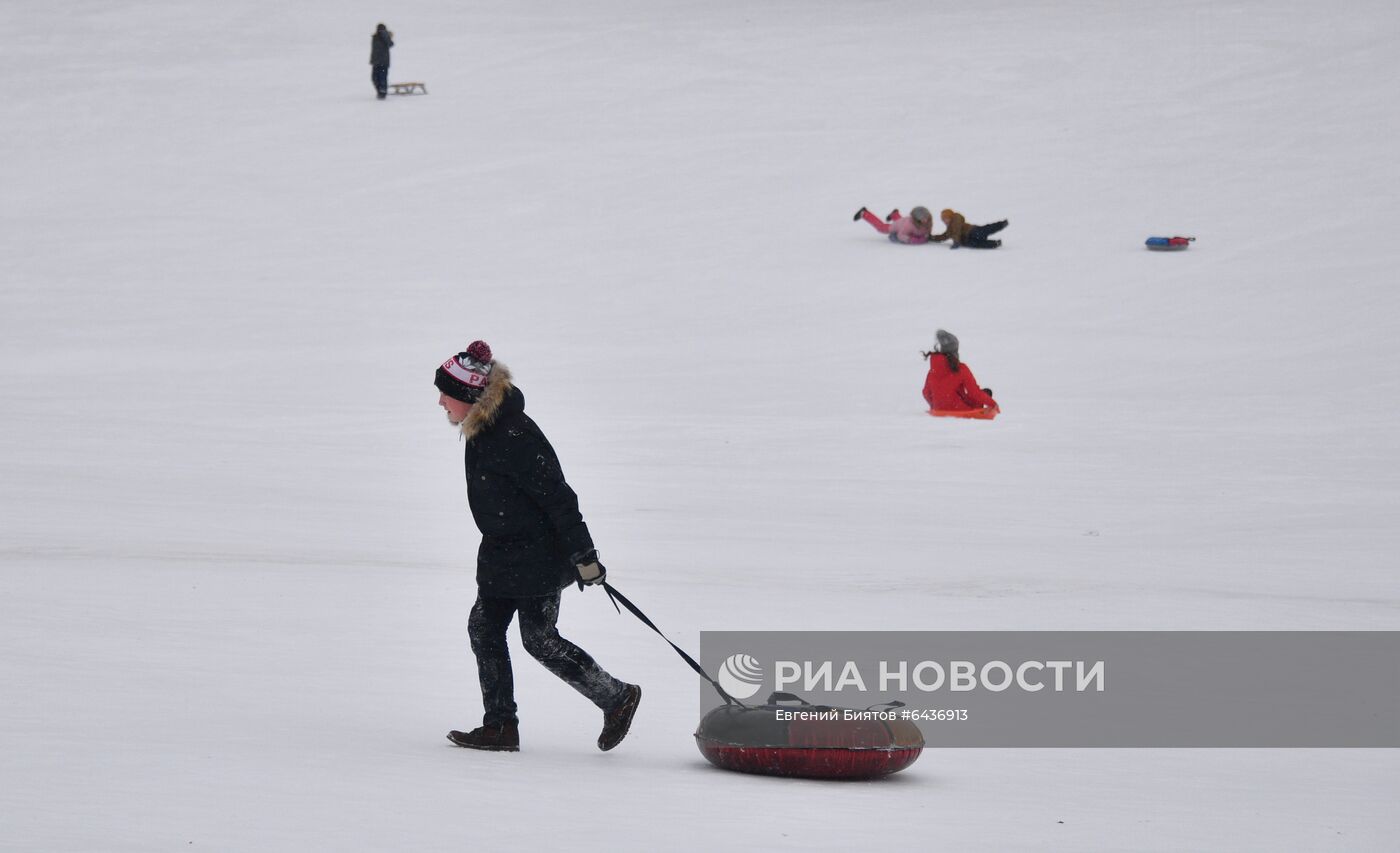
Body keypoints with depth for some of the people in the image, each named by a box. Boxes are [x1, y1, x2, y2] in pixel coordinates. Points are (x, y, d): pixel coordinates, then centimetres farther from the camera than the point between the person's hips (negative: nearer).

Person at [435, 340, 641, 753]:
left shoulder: (514, 437, -27)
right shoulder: (483, 429, 5)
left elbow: (557, 497, -25)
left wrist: (584, 557, -23)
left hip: (539, 556, -10)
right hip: (503, 551, 10)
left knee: (539, 638, -4)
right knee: (485, 627, 8)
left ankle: (617, 697, 10)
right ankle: (500, 726, 14)